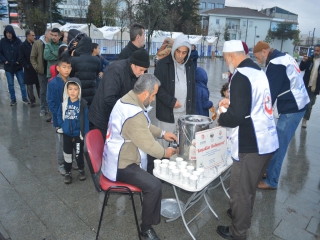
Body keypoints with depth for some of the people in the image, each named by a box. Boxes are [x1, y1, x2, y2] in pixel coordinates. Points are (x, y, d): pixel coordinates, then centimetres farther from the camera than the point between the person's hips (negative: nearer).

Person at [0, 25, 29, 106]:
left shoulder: (18, 41, -5)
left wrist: (19, 60, -10)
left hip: (18, 66, -1)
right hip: (8, 67, 1)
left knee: (22, 83, 5)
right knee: (10, 84, 8)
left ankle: (24, 98, 15)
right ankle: (13, 99, 18)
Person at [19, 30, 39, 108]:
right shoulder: (22, 46, -4)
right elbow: (21, 59, -6)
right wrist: (27, 66, -13)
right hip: (29, 70, -2)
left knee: (39, 85, 10)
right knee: (29, 86, 6)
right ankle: (32, 101, 17)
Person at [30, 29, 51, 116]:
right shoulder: (37, 43, -1)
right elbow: (32, 57, 2)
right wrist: (36, 67, -6)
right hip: (42, 71, 0)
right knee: (43, 91, 9)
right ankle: (43, 108, 19)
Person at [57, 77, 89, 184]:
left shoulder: (83, 103, -15)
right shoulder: (64, 103, -5)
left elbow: (85, 120, -11)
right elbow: (59, 115, 9)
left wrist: (86, 134, -11)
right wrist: (62, 125, -2)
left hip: (78, 134, -3)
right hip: (66, 134, 3)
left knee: (79, 154, 13)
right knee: (67, 154, 15)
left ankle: (81, 170, 36)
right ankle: (68, 172, 32)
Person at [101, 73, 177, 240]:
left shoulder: (128, 99, 2)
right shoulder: (134, 114, -31)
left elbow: (145, 127, 16)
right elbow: (148, 144, -23)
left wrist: (162, 133, 10)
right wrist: (165, 153, -5)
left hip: (119, 156, 11)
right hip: (121, 165, -11)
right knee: (155, 186, -22)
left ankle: (154, 206, 37)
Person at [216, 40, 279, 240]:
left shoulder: (240, 76, -19)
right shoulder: (258, 71, 9)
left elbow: (238, 116, -25)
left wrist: (221, 118, -7)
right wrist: (231, 101, 20)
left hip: (251, 145, -9)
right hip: (267, 141, 9)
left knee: (239, 190, 10)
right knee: (250, 186, 26)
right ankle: (243, 215, 47)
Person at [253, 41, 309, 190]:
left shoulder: (275, 64, -17)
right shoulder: (284, 57, 13)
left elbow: (270, 92, -18)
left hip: (292, 108, -10)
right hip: (297, 104, 10)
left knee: (278, 145, -2)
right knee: (278, 143, 16)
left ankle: (271, 181, 9)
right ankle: (270, 171, 29)